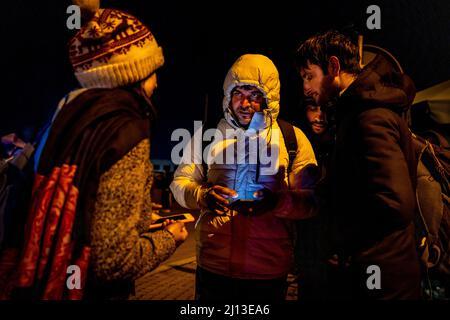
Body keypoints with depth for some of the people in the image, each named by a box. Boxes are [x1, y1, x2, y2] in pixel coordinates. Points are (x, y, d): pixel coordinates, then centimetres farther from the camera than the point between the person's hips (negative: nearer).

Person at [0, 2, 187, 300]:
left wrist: (145, 218, 15)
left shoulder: (75, 109, -1)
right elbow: (114, 258, -28)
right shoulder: (126, 131, -25)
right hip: (88, 289, -7)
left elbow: (86, 208, 7)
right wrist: (169, 237, -10)